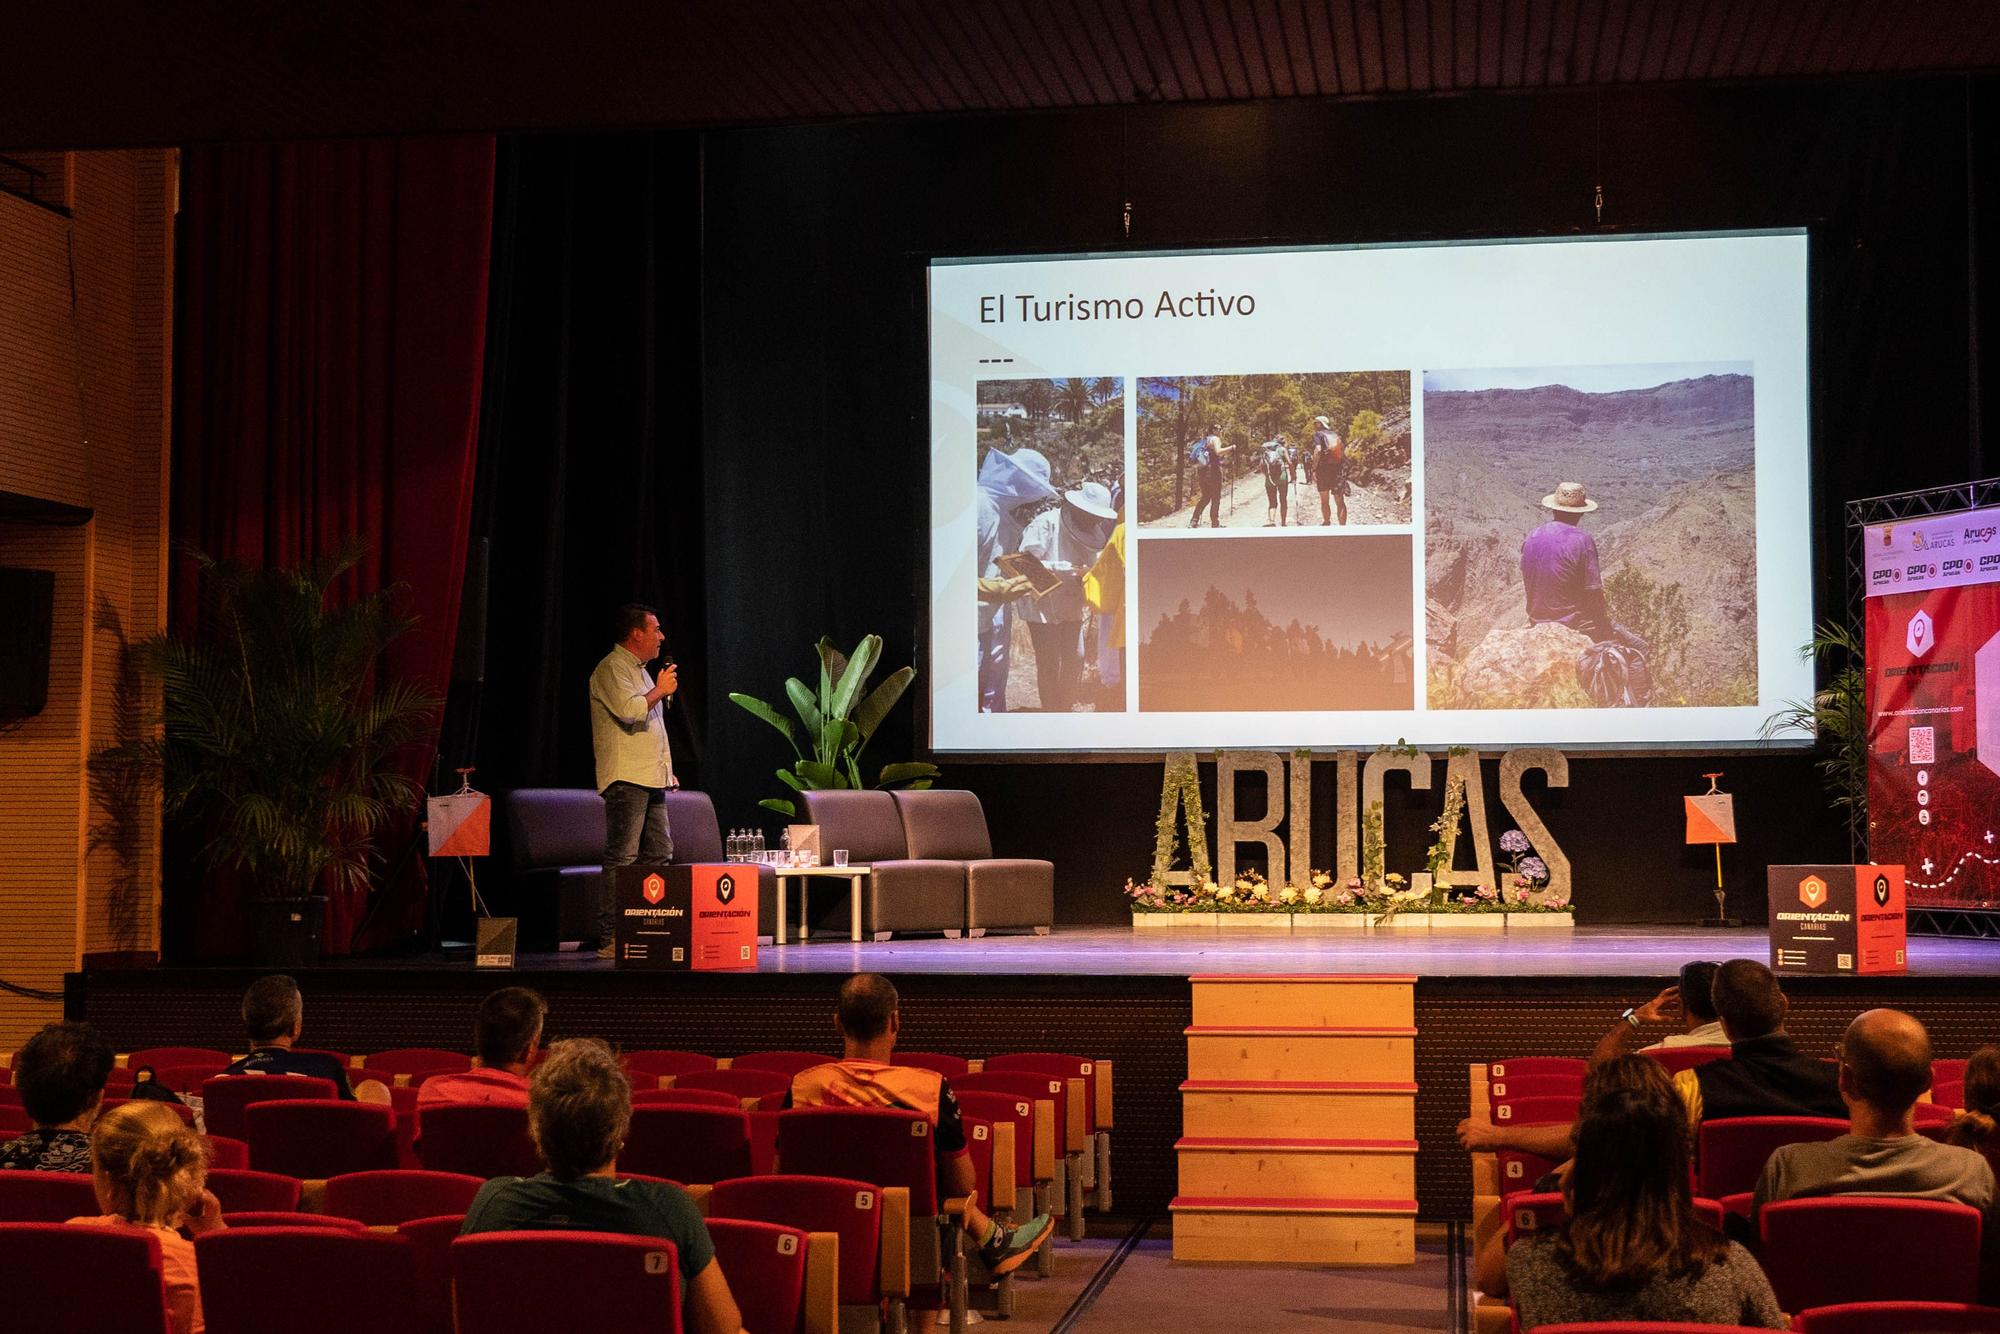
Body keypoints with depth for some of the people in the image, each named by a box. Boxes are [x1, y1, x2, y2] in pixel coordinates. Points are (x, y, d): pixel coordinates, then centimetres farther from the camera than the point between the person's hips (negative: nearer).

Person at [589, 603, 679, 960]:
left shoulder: (640, 670, 23)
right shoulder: (611, 669, -8)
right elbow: (629, 710, -24)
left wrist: (667, 770, 25)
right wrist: (661, 690, -8)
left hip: (651, 780, 10)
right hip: (626, 779, -10)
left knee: (660, 853, 9)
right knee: (621, 859, -12)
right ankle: (610, 940, -12)